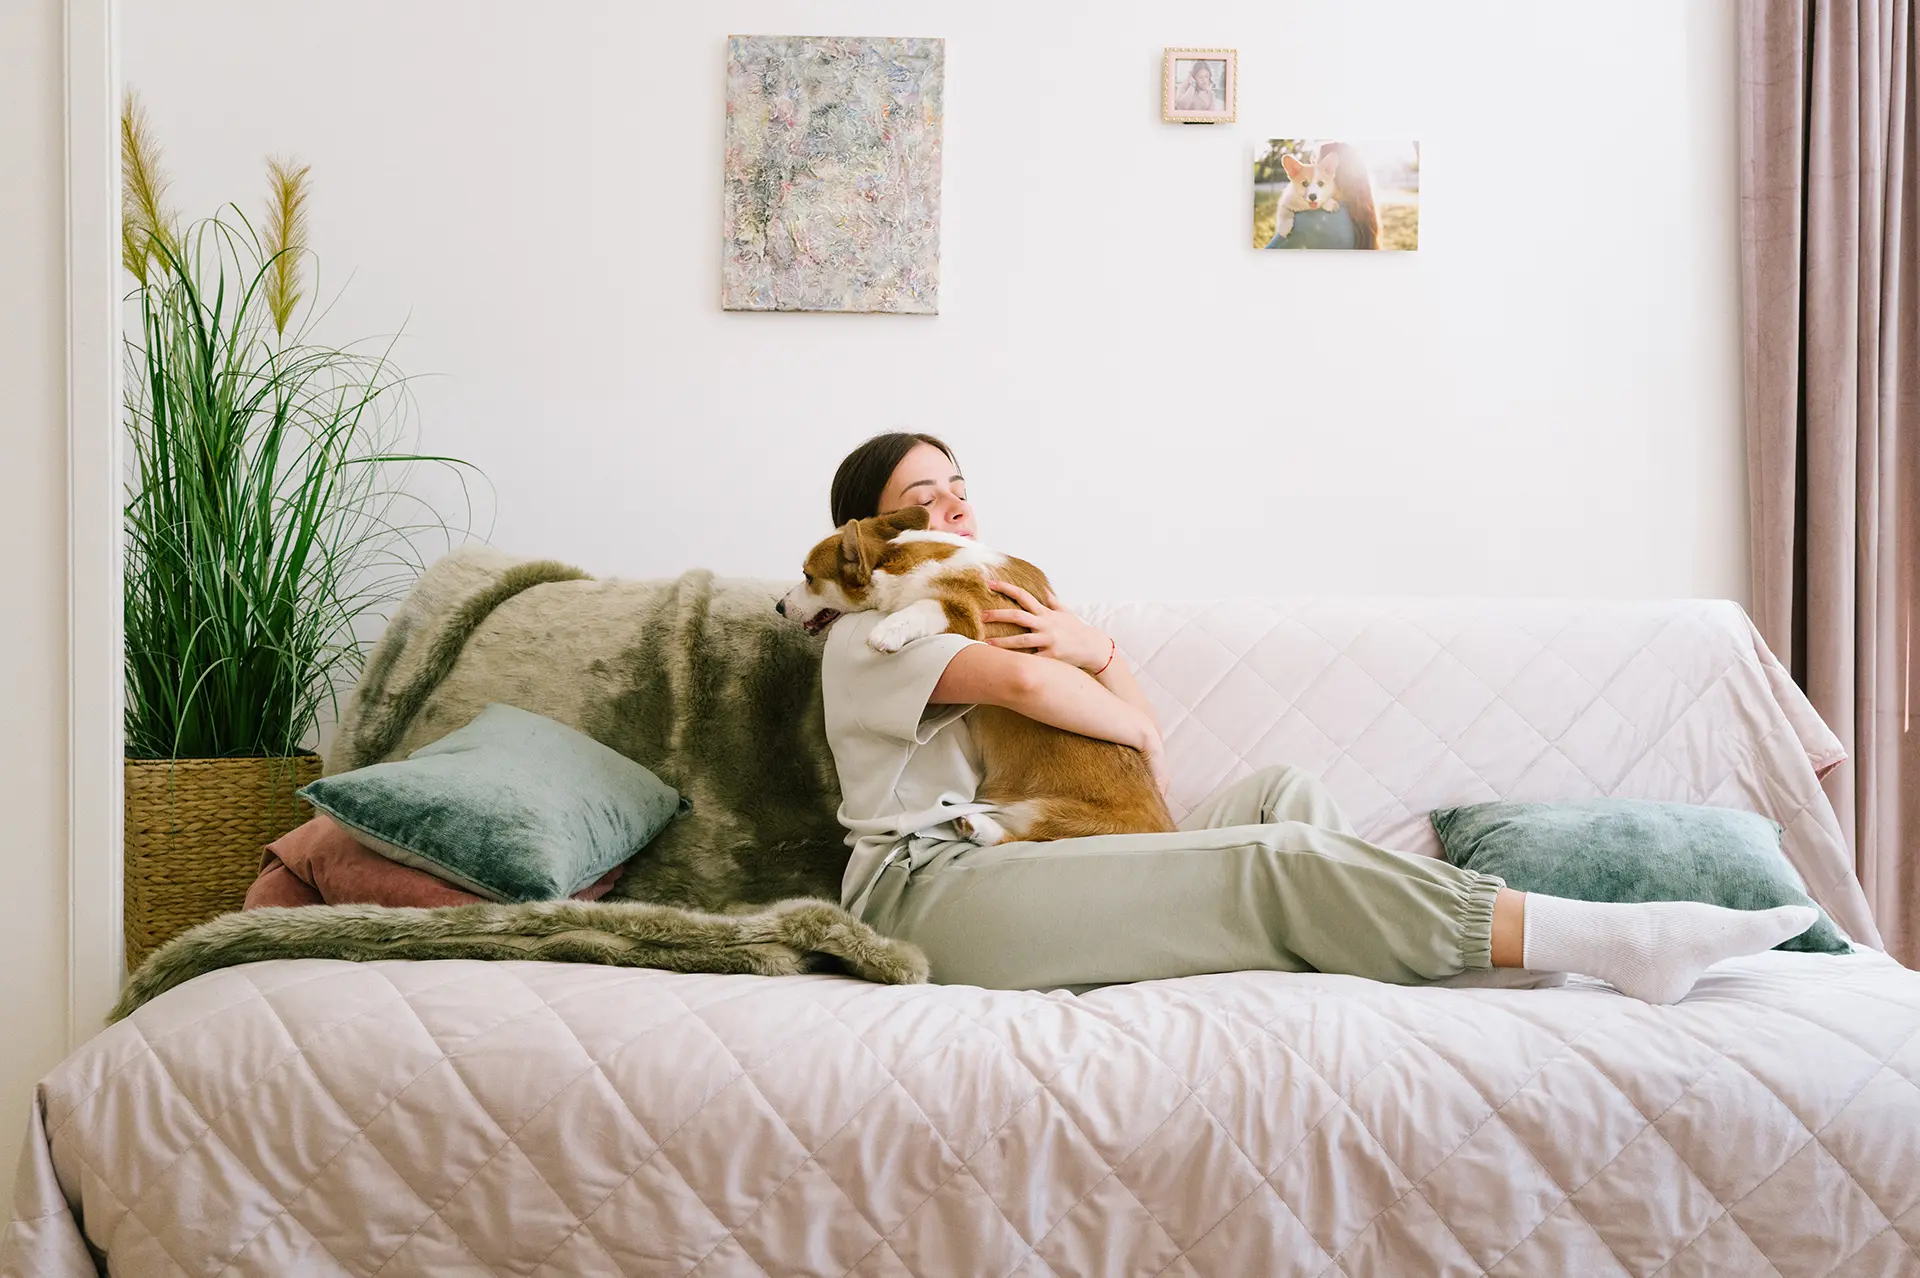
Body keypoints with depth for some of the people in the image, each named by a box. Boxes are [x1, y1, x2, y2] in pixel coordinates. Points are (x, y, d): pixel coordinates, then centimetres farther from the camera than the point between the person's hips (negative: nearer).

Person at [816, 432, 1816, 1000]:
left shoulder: (986, 613, 30)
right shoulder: (867, 636, 5)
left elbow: (1140, 729, 21)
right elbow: (1023, 683, -17)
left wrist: (1095, 652, 0)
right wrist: (1136, 730, 0)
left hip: (1010, 862, 9)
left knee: (1282, 795, -6)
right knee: (1272, 866, -22)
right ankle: (1611, 940, -24)